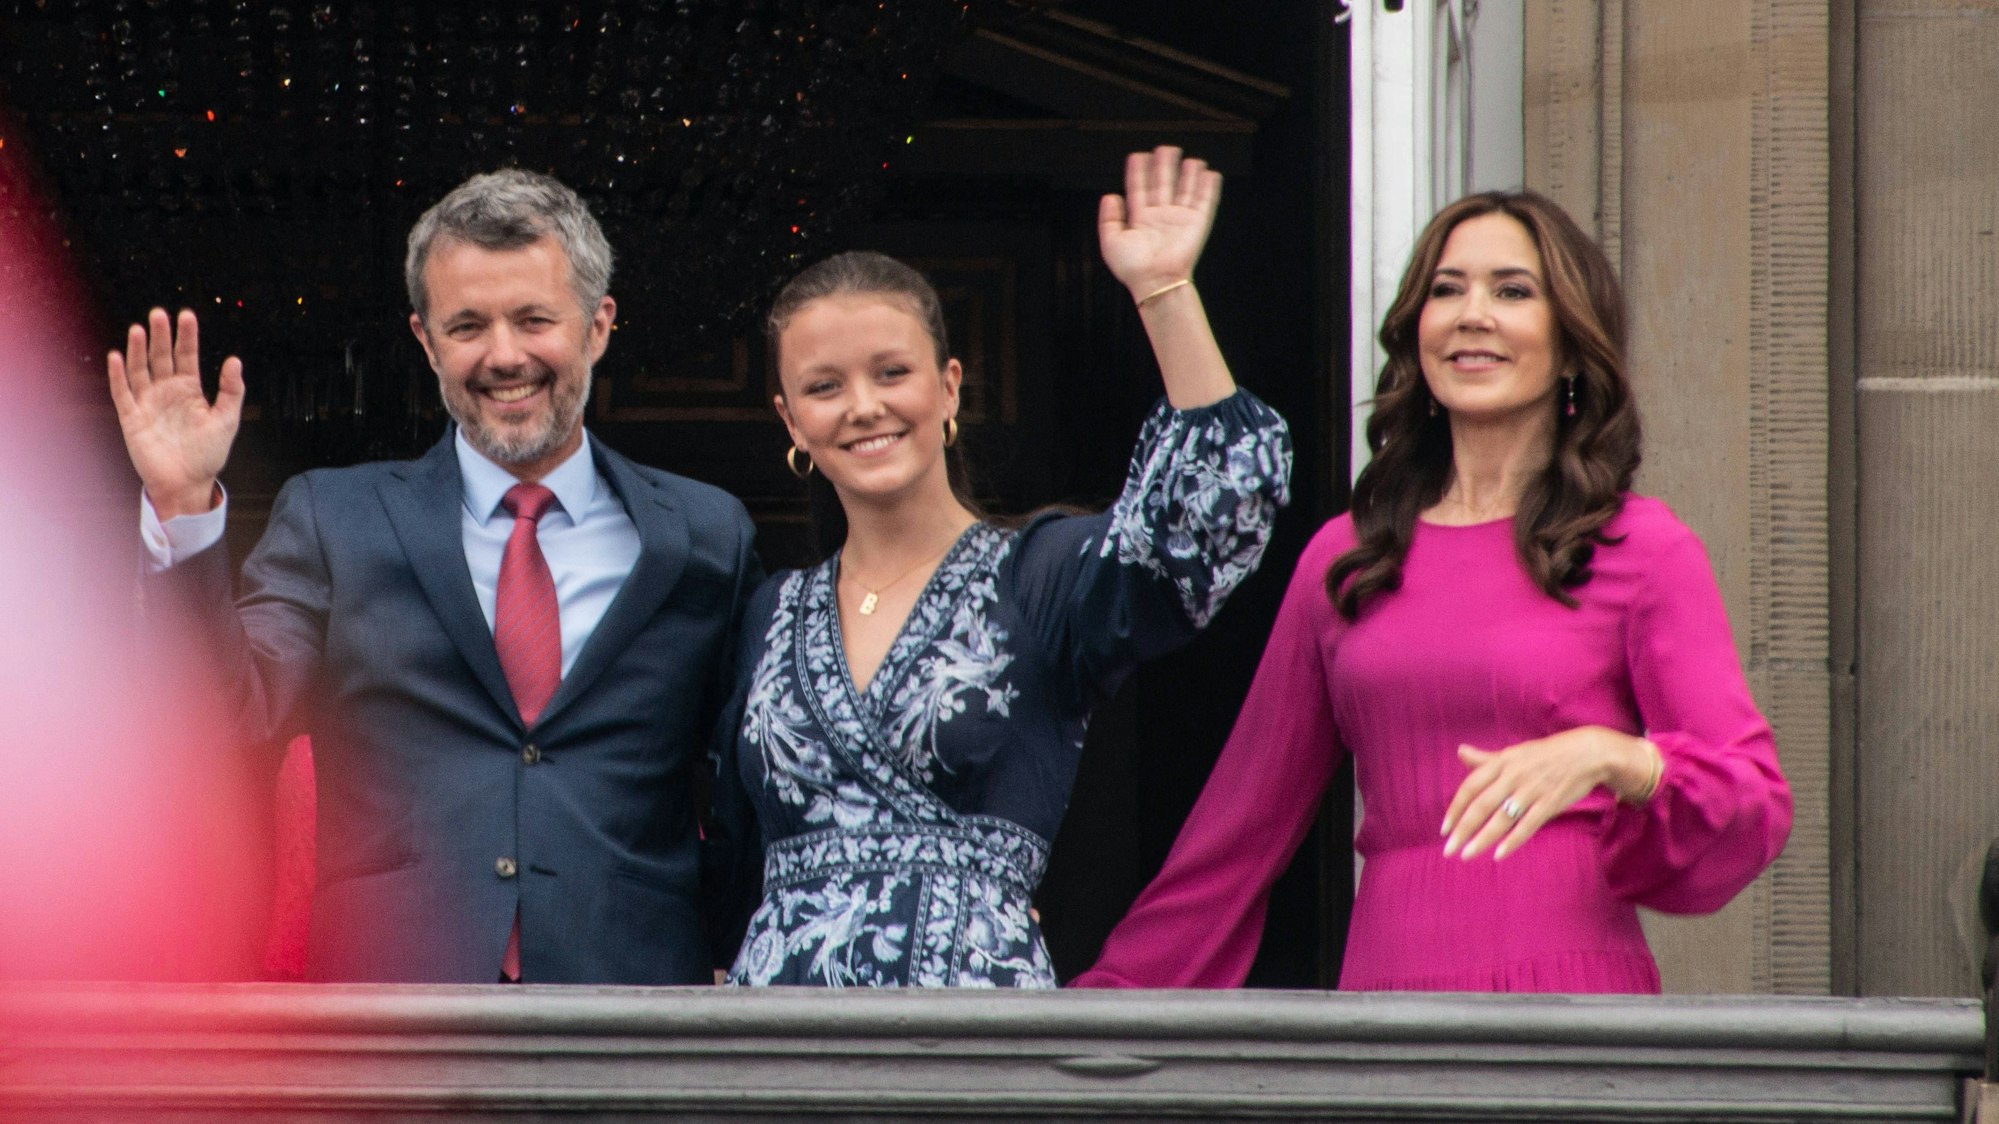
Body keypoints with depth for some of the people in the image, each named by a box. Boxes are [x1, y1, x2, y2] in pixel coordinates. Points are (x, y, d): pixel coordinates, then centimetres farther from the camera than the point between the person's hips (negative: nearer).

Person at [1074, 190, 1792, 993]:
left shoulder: (1639, 551, 5)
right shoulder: (1345, 559, 15)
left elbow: (1756, 804, -3)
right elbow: (1243, 820, 22)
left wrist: (1607, 758, -21)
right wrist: (1113, 999, 23)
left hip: (1574, 1001, -3)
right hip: (1387, 977, 3)